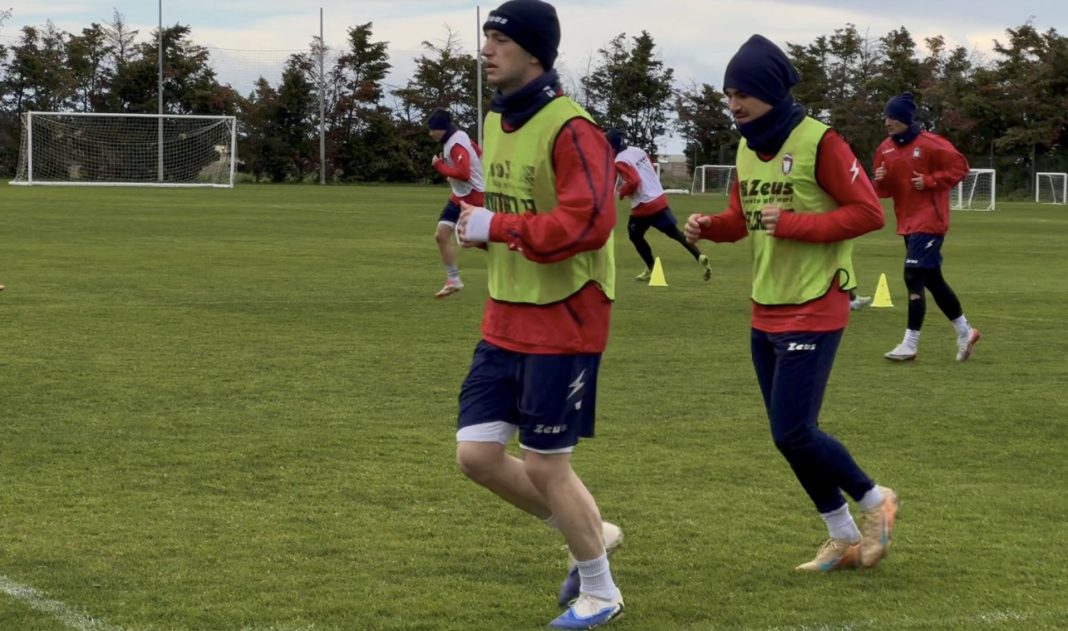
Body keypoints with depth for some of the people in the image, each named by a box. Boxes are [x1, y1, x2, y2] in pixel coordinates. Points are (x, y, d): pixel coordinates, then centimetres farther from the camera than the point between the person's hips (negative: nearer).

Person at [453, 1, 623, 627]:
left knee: (545, 465, -1)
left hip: (564, 320, -8)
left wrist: (497, 228, -23)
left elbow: (587, 222, -29)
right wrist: (476, 221, 1)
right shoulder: (497, 123, 9)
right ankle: (591, 533, 27)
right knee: (477, 454, 5)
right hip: (506, 319, 8)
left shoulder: (571, 129, -19)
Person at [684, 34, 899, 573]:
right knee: (791, 434, 10)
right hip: (765, 314, 8)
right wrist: (710, 226, -2)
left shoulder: (818, 142, -15)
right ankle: (844, 539, 24)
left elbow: (867, 212, -16)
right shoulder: (747, 149, 9)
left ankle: (874, 500, 13)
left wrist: (794, 224, -22)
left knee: (793, 433, -11)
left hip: (814, 312, -8)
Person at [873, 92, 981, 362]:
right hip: (908, 223, 8)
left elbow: (959, 167, -11)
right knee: (932, 279, 14)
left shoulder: (930, 143, -13)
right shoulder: (885, 149, 7)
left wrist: (929, 181, -18)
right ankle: (965, 331, 28)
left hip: (929, 222, -8)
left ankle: (910, 343, -8)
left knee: (914, 277, -12)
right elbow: (885, 189, 13)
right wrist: (880, 181, -10)